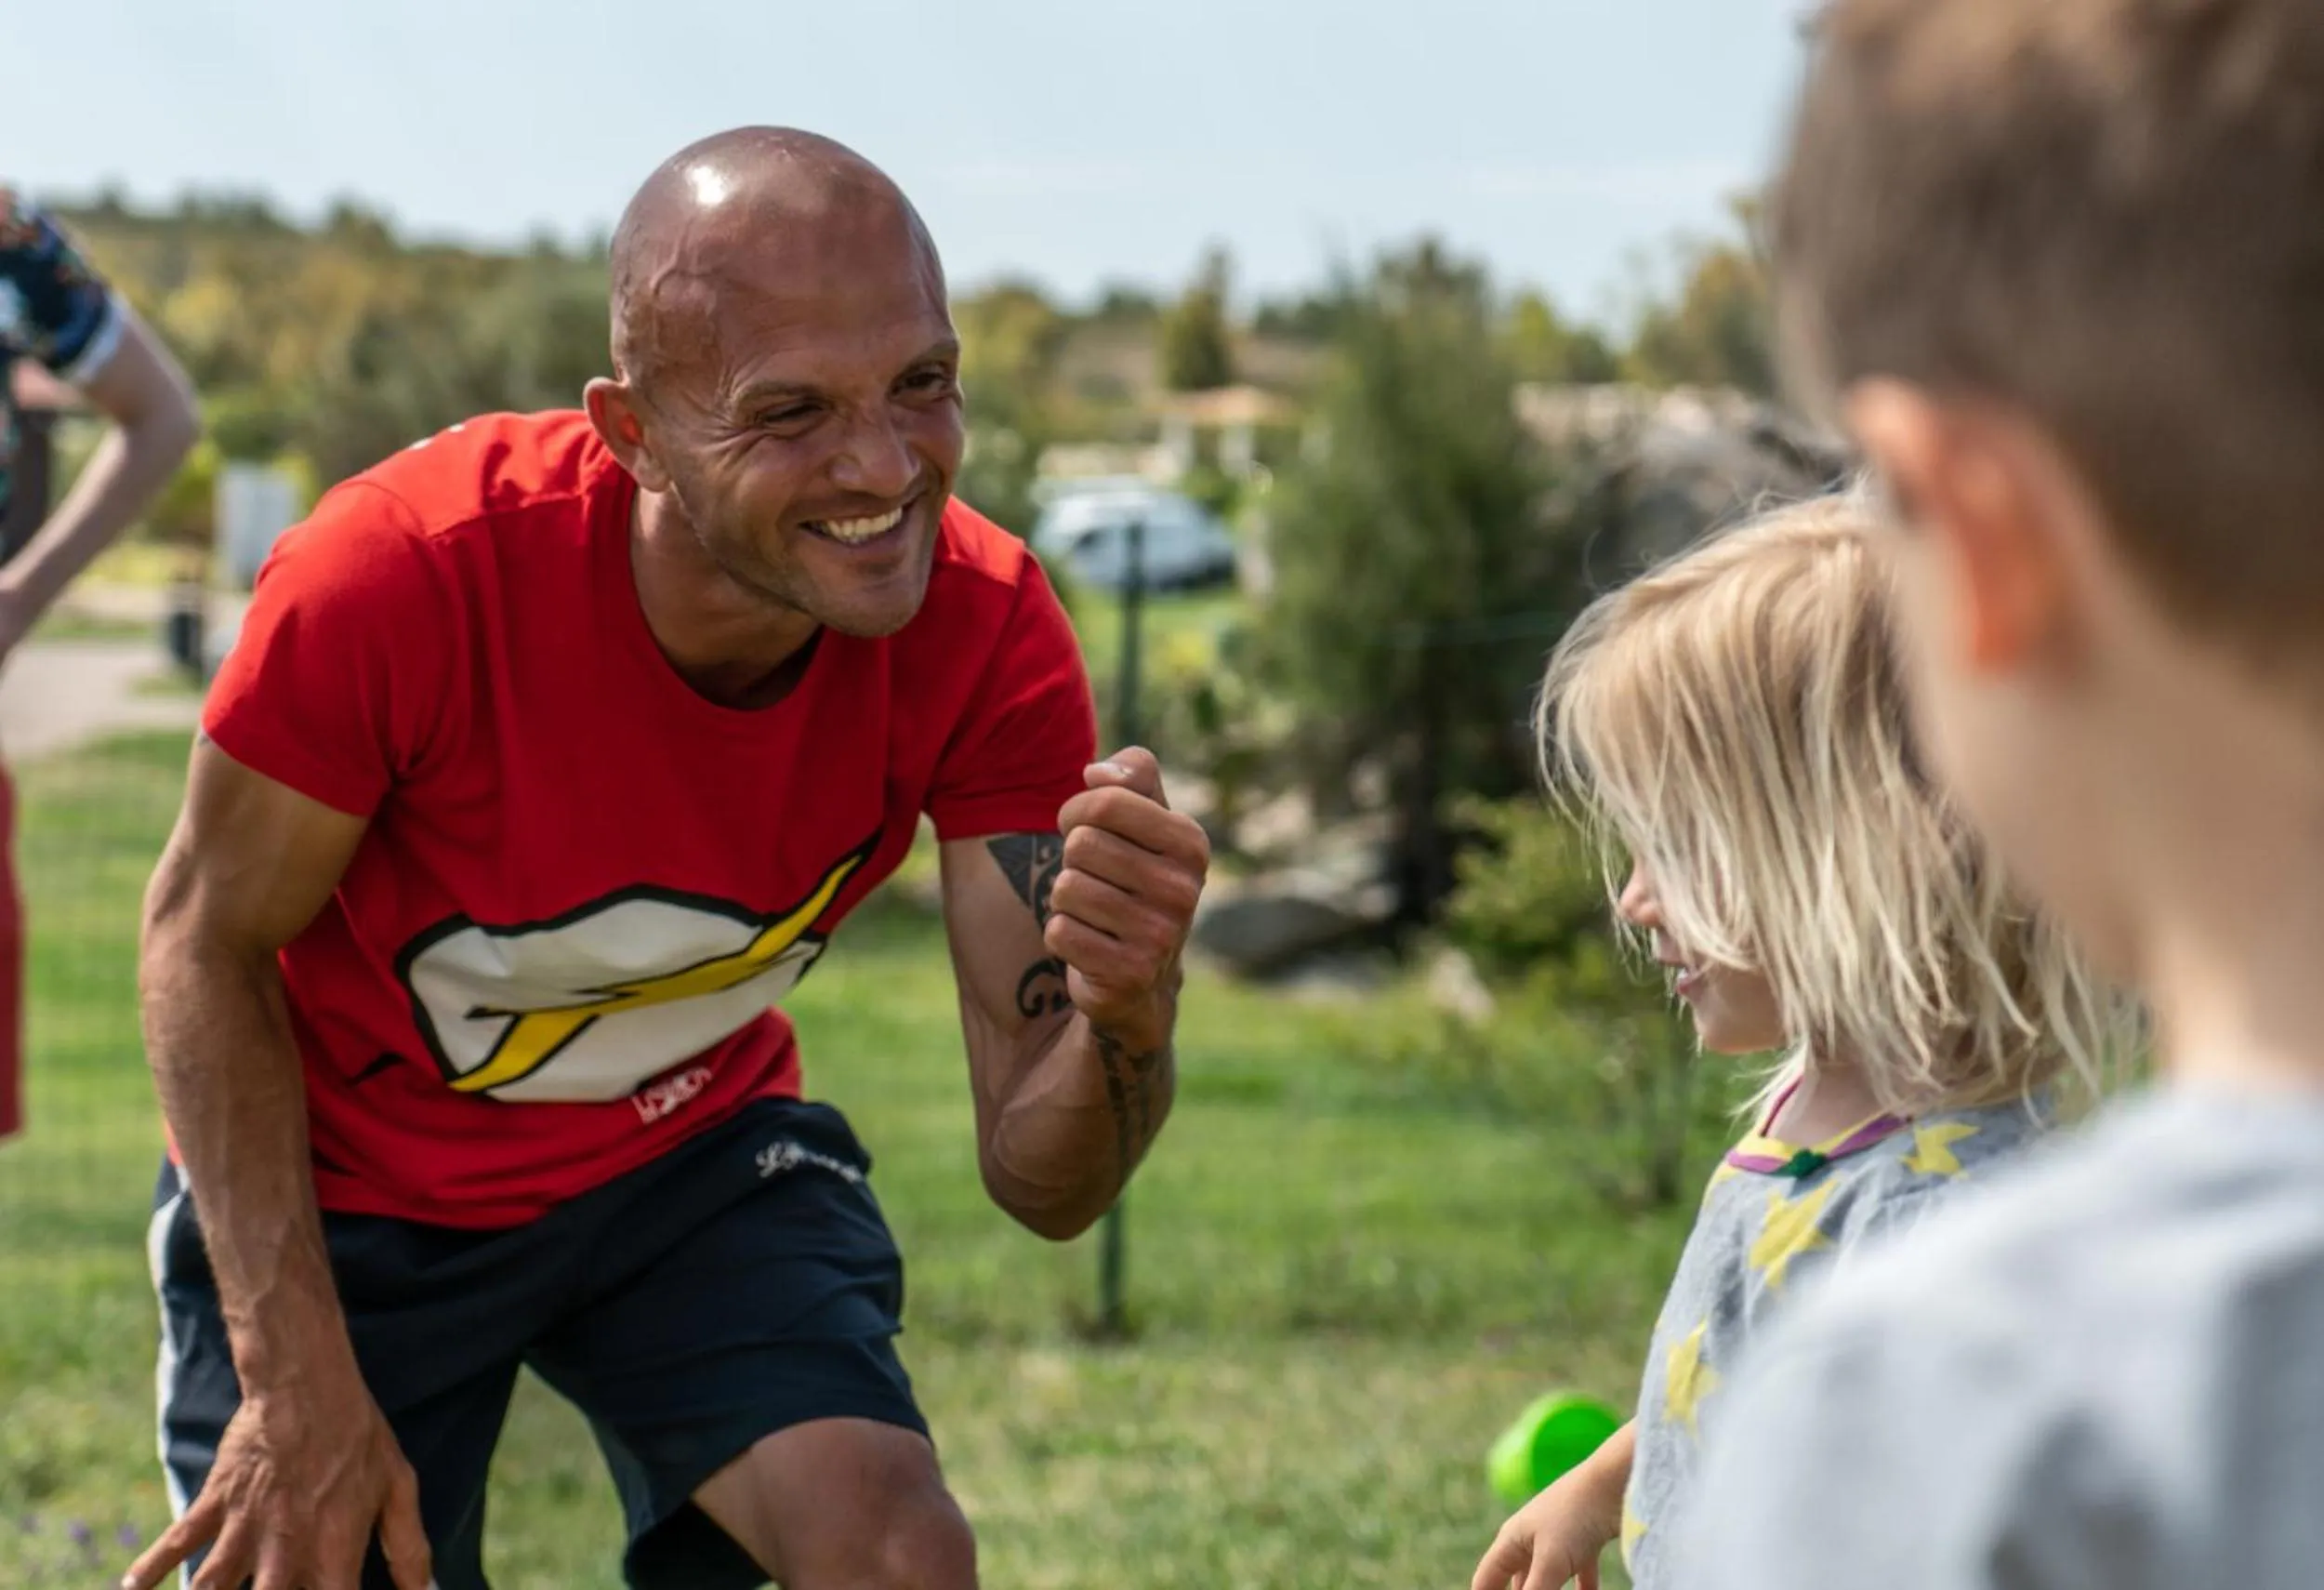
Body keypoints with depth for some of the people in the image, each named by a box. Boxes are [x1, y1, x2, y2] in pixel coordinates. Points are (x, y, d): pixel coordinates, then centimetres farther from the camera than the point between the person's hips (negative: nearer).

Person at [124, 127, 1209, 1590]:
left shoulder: (988, 633, -23)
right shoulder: (403, 573, -32)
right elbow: (207, 938, -15)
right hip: (340, 1187, -2)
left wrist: (1126, 1019, -46)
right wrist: (295, 1384, -20)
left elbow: (1041, 1178, -21)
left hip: (690, 1154, 2)